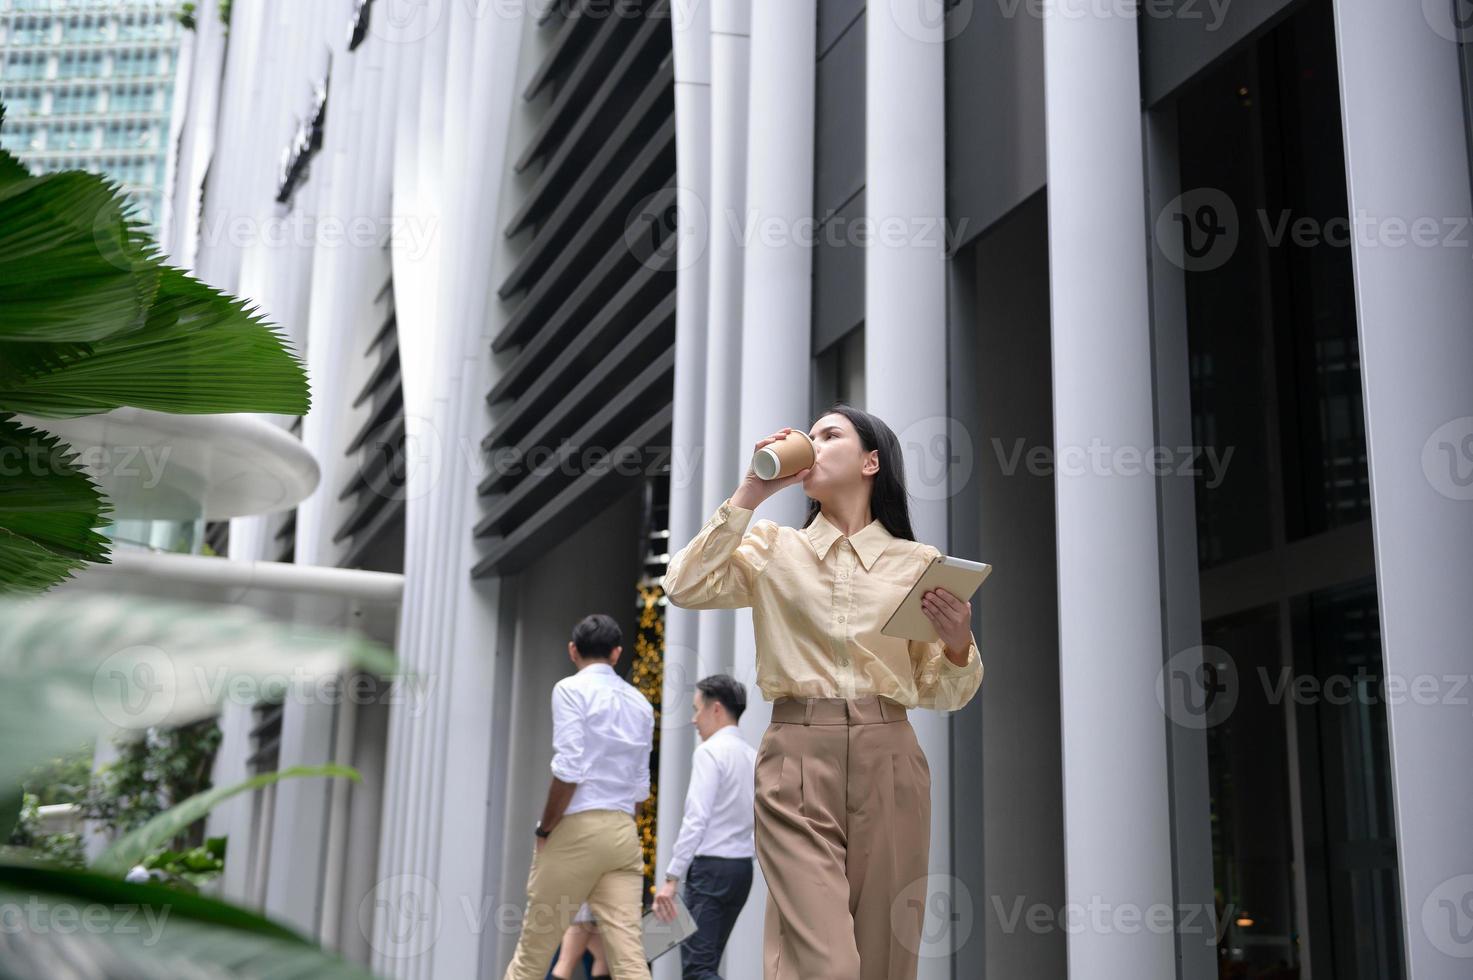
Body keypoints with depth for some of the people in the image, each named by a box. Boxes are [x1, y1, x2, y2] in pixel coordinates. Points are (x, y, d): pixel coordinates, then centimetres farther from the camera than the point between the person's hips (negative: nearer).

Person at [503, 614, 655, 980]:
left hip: (577, 828, -5)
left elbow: (568, 770, -14)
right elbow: (640, 785, 15)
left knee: (534, 947, 8)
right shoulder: (641, 703, 16)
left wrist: (544, 830, -5)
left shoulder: (571, 689, -4)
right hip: (624, 830, 5)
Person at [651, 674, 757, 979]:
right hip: (742, 866, 9)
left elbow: (696, 819, -19)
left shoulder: (709, 751, -11)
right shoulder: (753, 756, 13)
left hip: (711, 866, -8)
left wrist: (671, 878, -19)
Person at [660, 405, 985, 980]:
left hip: (889, 763, 2)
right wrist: (751, 493, -2)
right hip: (797, 760, -1)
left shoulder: (918, 562, 10)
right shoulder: (774, 549, 11)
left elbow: (939, 694, 11)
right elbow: (684, 586, -5)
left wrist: (959, 645, -11)